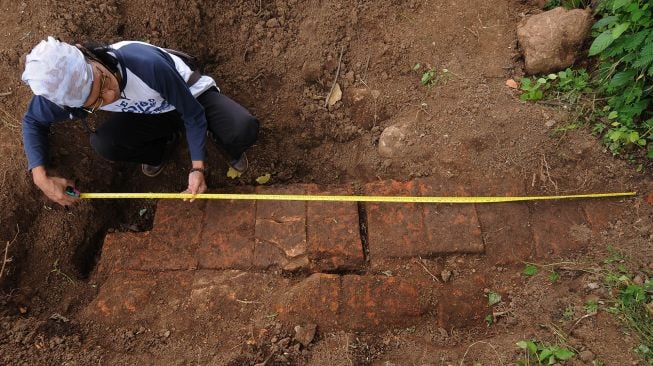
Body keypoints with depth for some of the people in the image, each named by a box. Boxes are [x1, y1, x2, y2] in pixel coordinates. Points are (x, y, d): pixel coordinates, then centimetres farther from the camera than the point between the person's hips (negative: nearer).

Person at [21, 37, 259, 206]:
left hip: (190, 92, -3)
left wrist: (197, 168, -28)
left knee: (244, 129, -31)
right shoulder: (67, 89, -27)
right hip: (148, 111, 4)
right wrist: (41, 178, -20)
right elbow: (32, 121, -7)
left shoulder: (147, 65, -40)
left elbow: (193, 113, -26)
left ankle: (214, 136, 7)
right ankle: (167, 138, 5)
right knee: (103, 144, -25)